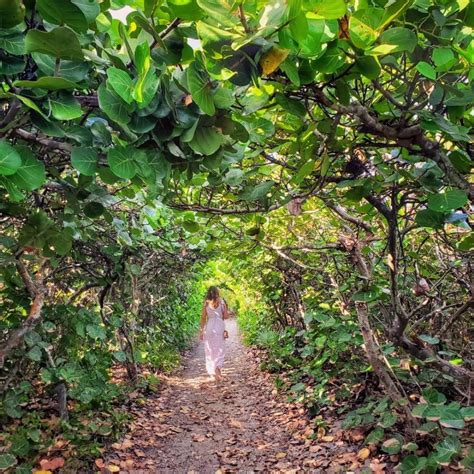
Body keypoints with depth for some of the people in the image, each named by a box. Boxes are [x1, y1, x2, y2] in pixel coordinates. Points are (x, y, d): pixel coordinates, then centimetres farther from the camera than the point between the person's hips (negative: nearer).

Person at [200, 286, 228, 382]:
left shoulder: (206, 303, -1)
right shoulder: (221, 302, -1)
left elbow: (203, 318, -2)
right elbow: (226, 316, -2)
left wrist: (202, 331, 4)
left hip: (209, 327, 0)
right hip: (219, 327, 0)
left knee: (210, 350, 11)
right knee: (219, 350, 9)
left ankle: (213, 372, 14)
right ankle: (218, 367, -16)